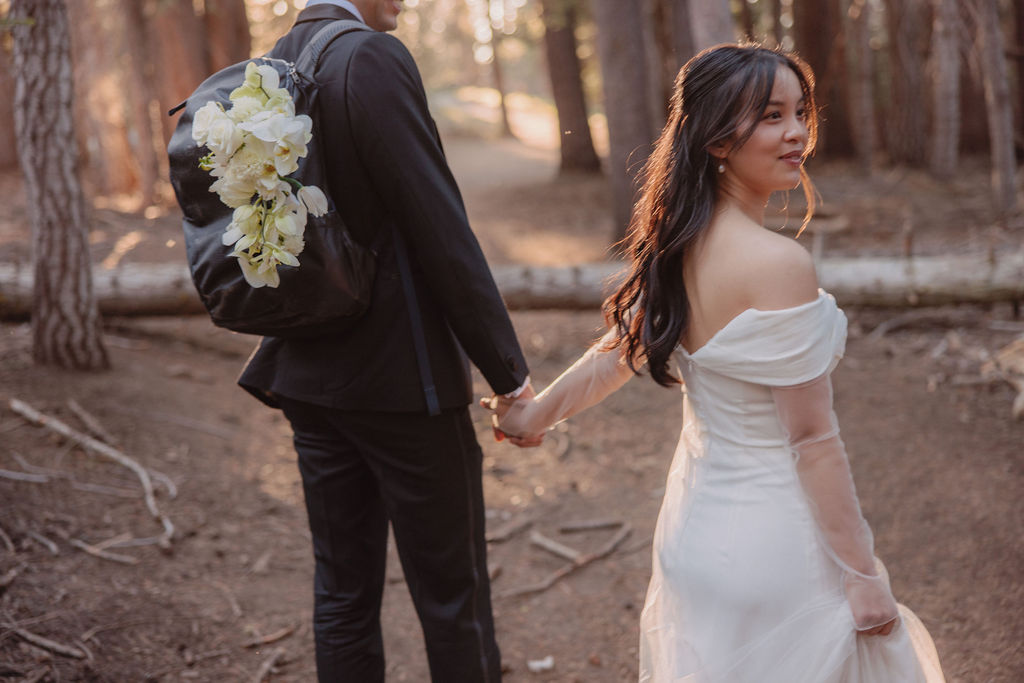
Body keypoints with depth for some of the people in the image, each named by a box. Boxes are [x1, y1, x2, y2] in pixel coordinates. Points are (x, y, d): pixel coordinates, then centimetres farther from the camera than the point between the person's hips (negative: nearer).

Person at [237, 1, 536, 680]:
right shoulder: (375, 57, -16)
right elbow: (442, 229, -19)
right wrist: (509, 370, -12)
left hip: (309, 374, 8)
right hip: (400, 374, -8)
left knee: (343, 591, 16)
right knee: (454, 596, 7)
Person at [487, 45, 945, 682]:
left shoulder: (681, 243, -1)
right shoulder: (779, 263, -24)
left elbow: (619, 350, 11)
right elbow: (812, 439, -21)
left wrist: (536, 413, 28)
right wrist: (862, 575, -12)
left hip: (696, 529, 8)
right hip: (773, 545, -8)